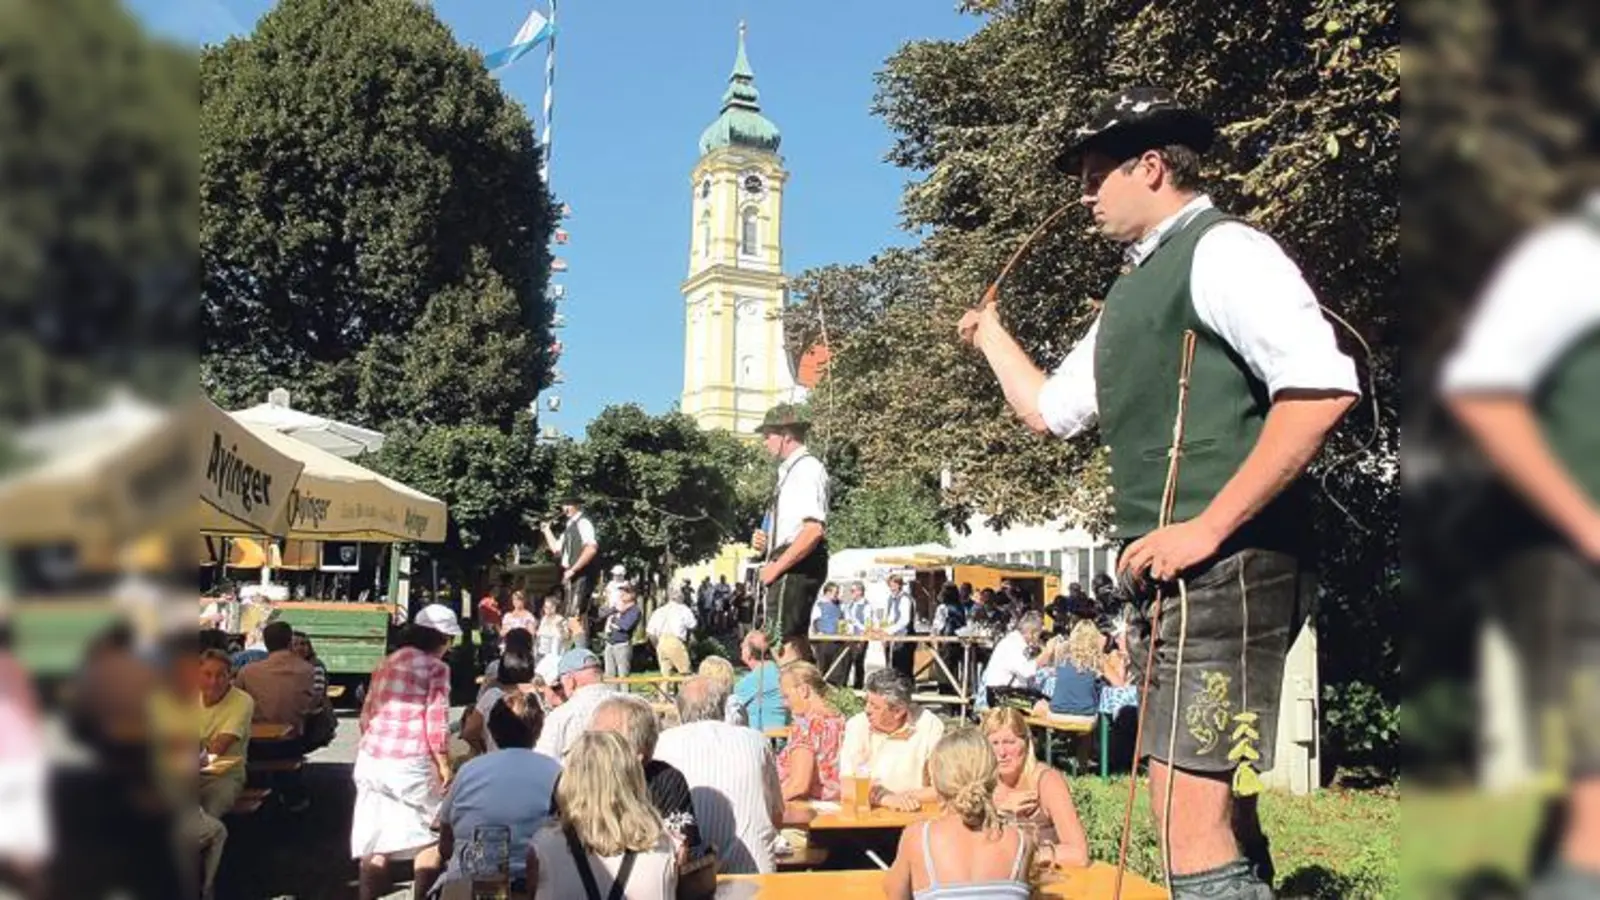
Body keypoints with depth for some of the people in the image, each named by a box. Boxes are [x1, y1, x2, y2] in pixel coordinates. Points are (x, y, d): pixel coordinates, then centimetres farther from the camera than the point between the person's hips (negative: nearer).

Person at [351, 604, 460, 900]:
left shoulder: (387, 662, 14)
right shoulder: (436, 667, -6)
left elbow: (367, 713, 19)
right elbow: (436, 723, -10)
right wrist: (445, 766, -1)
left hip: (371, 759, 6)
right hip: (410, 763, -6)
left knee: (375, 842, 10)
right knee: (427, 840, 10)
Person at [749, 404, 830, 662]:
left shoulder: (807, 469, -12)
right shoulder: (790, 471, 18)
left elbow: (814, 530, -24)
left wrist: (776, 567, -19)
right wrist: (766, 542, 10)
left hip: (797, 565, -11)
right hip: (790, 566, 11)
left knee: (784, 641, -12)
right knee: (796, 640, 15)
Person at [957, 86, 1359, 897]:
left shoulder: (1222, 250, -7)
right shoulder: (1133, 290, 21)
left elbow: (1322, 388, -21)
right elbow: (1049, 410, 31)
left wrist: (1206, 529, -23)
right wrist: (990, 334, 37)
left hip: (1225, 570, -10)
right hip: (1177, 577, 10)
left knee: (1194, 823, -11)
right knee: (1220, 814, 17)